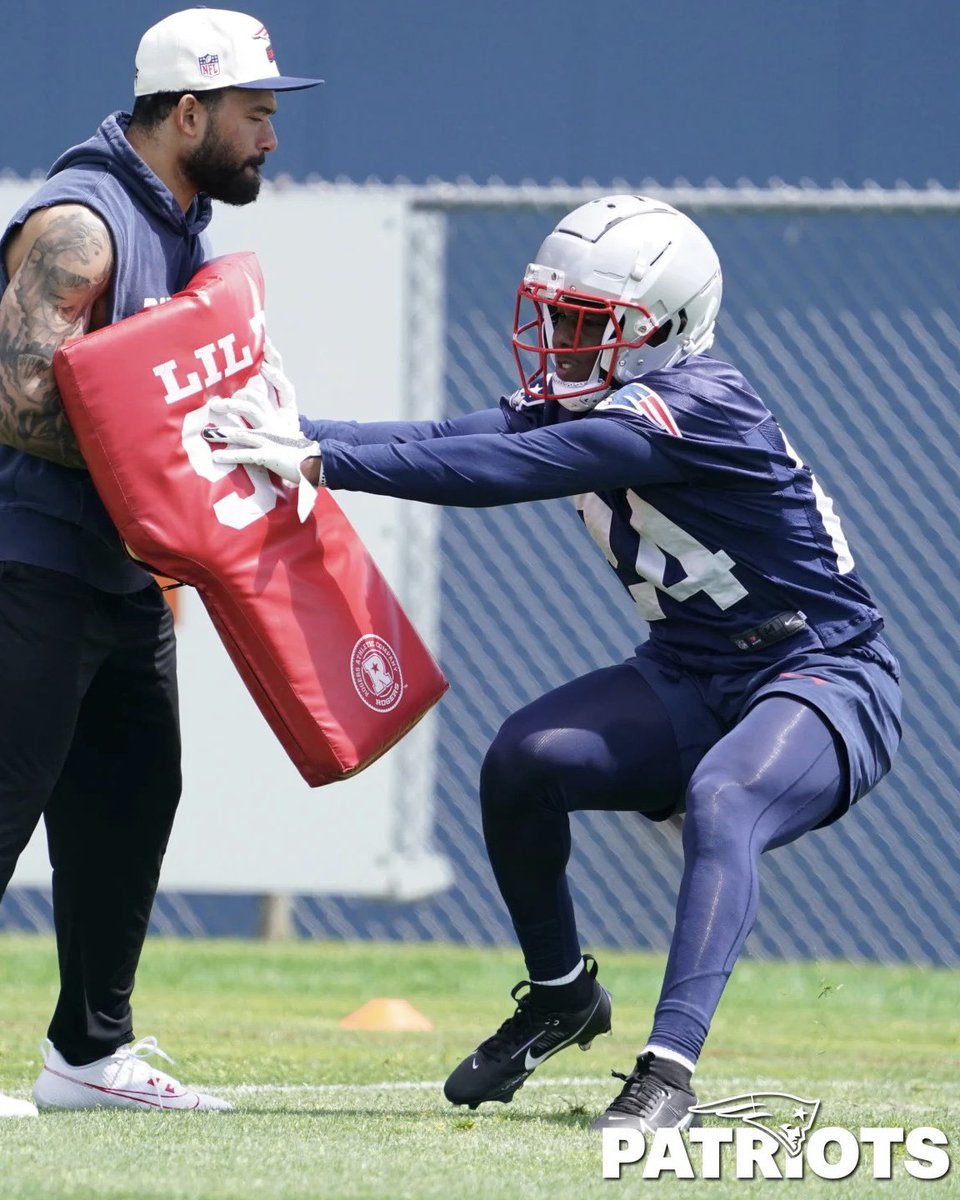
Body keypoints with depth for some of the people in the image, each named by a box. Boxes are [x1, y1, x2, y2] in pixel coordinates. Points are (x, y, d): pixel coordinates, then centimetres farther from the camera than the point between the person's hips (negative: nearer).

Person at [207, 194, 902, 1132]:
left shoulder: (697, 410, -25)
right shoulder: (582, 406, 3)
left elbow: (507, 473, -33)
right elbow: (451, 442, -10)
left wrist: (320, 462, -36)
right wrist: (291, 436, -24)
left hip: (824, 678, -8)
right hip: (694, 680, 8)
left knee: (721, 802, -35)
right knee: (523, 760, -11)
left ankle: (667, 1072, -43)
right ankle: (560, 995, 10)